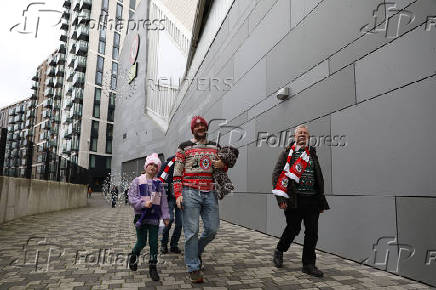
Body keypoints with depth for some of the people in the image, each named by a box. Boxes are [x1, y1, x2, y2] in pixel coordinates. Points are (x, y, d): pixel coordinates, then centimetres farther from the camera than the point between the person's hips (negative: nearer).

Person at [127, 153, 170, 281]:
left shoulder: (159, 183, 7)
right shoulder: (137, 181, 0)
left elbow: (164, 201, 8)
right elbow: (131, 198, -5)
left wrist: (166, 216, 4)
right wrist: (143, 203, -20)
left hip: (154, 217, 2)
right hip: (141, 216, -2)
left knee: (154, 243, 4)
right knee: (142, 242, 4)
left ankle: (153, 267, 17)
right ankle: (133, 257, 35)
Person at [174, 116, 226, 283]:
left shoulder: (215, 147, 16)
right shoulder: (184, 147, 5)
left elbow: (222, 167, 25)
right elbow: (177, 173, 2)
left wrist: (222, 166, 0)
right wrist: (178, 194, -8)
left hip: (210, 194, 4)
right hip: (190, 194, -4)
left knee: (212, 229, 6)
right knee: (191, 231, -1)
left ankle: (196, 251, 34)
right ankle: (194, 268, 14)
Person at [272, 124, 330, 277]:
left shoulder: (313, 154, 18)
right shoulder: (287, 153, 4)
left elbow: (319, 178, 20)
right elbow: (277, 174, -3)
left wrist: (321, 201, 17)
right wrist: (280, 197, -13)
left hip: (312, 199, 4)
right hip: (294, 200, -4)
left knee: (312, 233, 4)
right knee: (293, 229, 2)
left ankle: (309, 264, 17)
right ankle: (279, 251, 29)